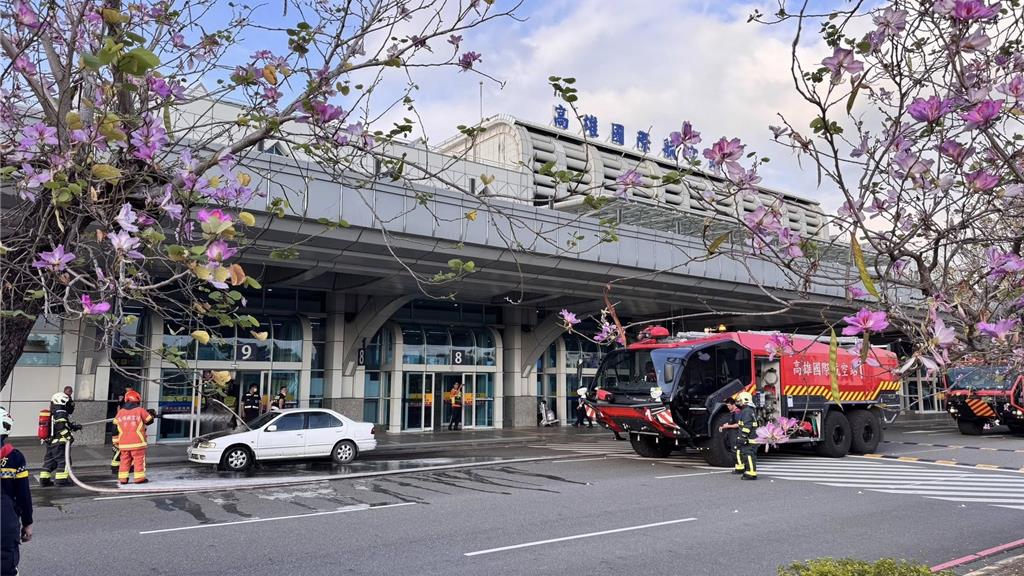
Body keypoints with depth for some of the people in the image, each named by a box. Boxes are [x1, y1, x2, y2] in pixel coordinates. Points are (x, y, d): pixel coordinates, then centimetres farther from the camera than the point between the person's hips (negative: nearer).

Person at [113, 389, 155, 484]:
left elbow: (115, 423, 11)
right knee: (139, 459, 4)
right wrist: (152, 415, 24)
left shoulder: (120, 412, 4)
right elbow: (149, 420, 5)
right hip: (137, 441, -4)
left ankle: (123, 478, 11)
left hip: (123, 443, 4)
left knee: (125, 460, 12)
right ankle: (139, 478, 3)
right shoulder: (140, 410, -5)